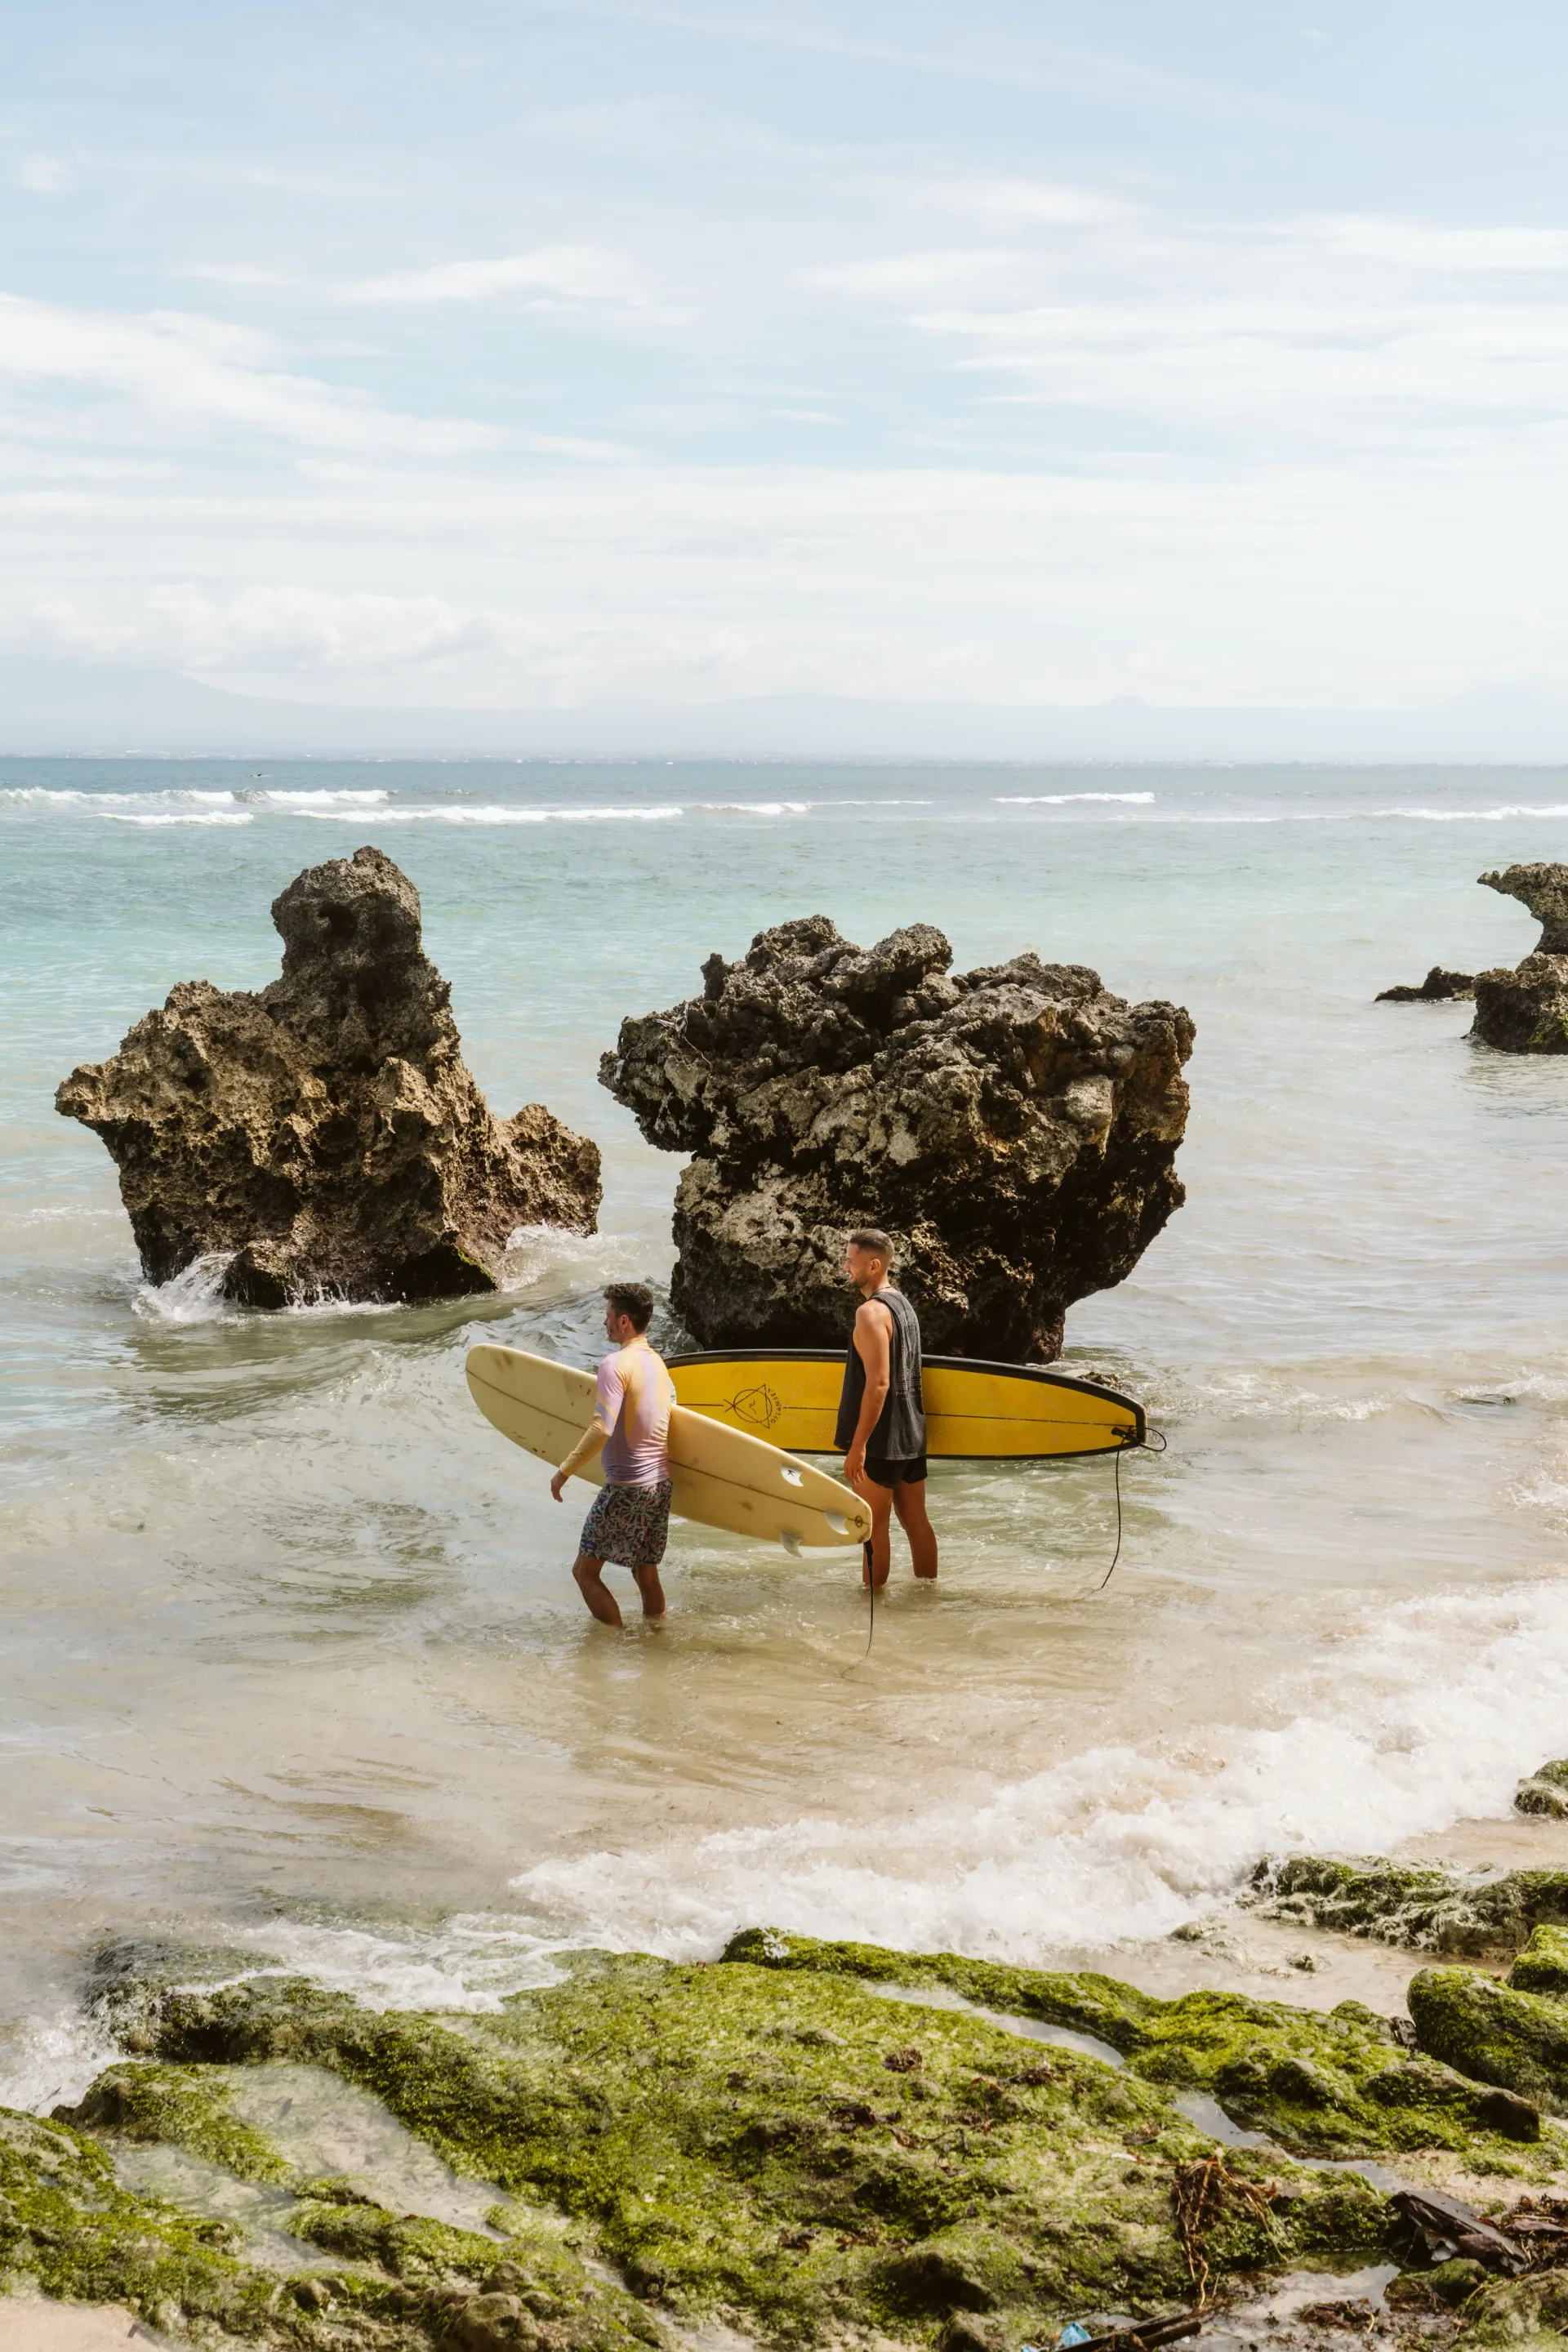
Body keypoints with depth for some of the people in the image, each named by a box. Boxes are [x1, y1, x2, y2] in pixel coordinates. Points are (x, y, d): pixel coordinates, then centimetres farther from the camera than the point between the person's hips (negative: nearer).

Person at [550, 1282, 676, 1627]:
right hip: (661, 1482, 8)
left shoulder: (616, 1365, -15)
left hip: (626, 1486, -8)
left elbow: (602, 1429, -22)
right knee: (646, 1573, 15)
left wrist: (565, 1470, -15)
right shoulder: (658, 1363, 11)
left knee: (585, 1571, 0)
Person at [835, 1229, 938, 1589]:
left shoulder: (871, 1312, -17)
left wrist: (858, 1444, -21)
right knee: (916, 1521, 12)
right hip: (911, 1434, 9)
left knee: (874, 1528, -1)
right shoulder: (904, 1304, 12)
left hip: (881, 1438, -9)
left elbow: (877, 1383, -23)